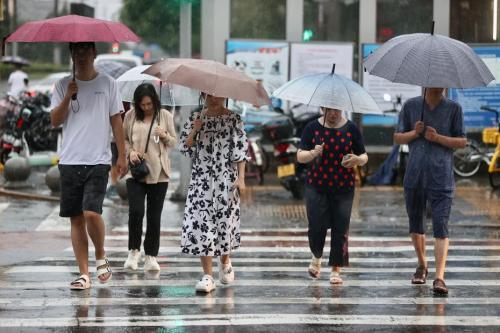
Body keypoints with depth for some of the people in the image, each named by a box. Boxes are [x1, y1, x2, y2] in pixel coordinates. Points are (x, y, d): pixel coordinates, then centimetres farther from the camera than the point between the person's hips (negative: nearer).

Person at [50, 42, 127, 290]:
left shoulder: (107, 84, 6)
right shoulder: (63, 85, 10)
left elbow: (116, 121, 6)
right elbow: (55, 121, 2)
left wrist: (122, 155, 0)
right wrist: (68, 97, -13)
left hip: (98, 161, -3)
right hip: (70, 161, 3)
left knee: (91, 213, -17)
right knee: (76, 219, 3)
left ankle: (101, 257, 8)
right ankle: (84, 274, 8)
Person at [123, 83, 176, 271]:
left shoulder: (165, 116, 3)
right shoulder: (131, 116, 3)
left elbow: (173, 143, 9)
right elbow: (123, 138, 12)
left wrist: (164, 135, -13)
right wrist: (130, 151, -8)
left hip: (158, 173, 0)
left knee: (154, 215, 3)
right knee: (135, 211, -13)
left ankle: (151, 257, 11)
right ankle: (134, 251, 5)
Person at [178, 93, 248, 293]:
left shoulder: (233, 119, 1)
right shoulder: (196, 118, 8)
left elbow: (241, 150, -2)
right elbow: (184, 147, 8)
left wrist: (241, 178, -8)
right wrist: (194, 132, -9)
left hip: (226, 179, -2)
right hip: (201, 179, 2)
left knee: (225, 220, 3)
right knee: (202, 223, -7)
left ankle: (225, 262, 33)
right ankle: (207, 275, -5)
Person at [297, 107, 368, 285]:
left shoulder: (351, 129, 3)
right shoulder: (312, 128, 2)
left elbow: (364, 156, 6)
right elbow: (300, 156, 1)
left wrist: (356, 159, -17)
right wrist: (313, 154, -20)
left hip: (343, 188, 0)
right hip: (316, 186, 0)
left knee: (340, 228, -3)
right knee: (317, 226, -5)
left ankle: (336, 270, 7)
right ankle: (316, 257, 25)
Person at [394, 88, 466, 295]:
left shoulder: (453, 108, 3)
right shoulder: (411, 106, 8)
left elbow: (462, 142, 2)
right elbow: (398, 138, 11)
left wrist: (438, 138, -14)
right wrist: (414, 133, -9)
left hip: (441, 178, -3)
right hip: (414, 175, 3)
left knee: (441, 227, -12)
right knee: (415, 223, 13)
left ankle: (439, 278, -18)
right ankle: (422, 266, 35)